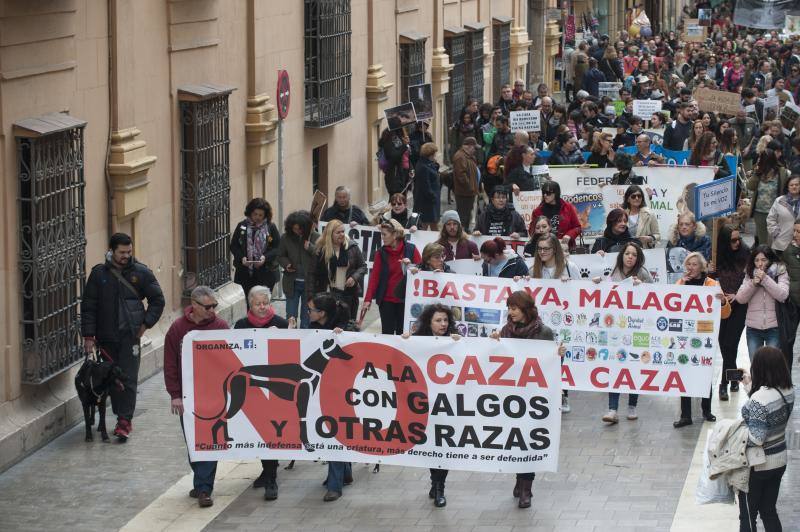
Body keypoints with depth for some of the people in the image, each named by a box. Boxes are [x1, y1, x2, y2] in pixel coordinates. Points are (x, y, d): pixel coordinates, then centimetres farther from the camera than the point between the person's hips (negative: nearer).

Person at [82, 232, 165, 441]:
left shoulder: (141, 272, 1)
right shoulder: (99, 274, 2)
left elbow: (157, 300, 9)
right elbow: (88, 306, 2)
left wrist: (146, 323, -1)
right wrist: (88, 336, -3)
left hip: (130, 336, -2)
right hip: (106, 336, 2)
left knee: (128, 379, -8)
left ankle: (125, 421, -7)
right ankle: (122, 418, 17)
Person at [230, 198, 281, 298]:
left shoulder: (271, 228, 2)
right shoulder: (242, 226, 6)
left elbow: (277, 248, 1)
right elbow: (233, 246, 7)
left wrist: (265, 257, -16)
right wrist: (241, 257, -11)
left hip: (266, 274, -1)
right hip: (245, 273, 1)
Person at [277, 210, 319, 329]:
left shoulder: (315, 237, -7)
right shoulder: (286, 238, -1)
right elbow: (280, 256, 10)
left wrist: (309, 246, -22)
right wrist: (286, 265, -9)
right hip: (292, 283, 2)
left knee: (306, 317, 9)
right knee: (290, 316, 6)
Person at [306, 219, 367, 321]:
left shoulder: (352, 247, 1)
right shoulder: (320, 250, -3)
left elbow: (363, 266, 9)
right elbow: (312, 274, -3)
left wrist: (354, 277, -11)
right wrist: (311, 296, -8)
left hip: (349, 294, 1)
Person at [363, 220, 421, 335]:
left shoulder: (411, 249, -2)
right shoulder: (381, 253, 2)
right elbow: (375, 276, -2)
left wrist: (410, 266, -19)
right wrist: (368, 299, -10)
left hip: (405, 299, -1)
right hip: (386, 300, 1)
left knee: (402, 333, 2)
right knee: (387, 333, 0)